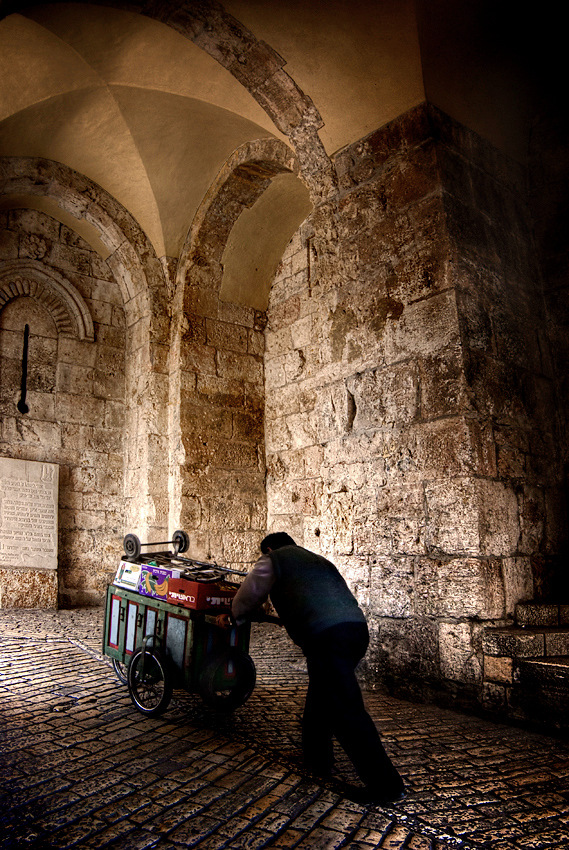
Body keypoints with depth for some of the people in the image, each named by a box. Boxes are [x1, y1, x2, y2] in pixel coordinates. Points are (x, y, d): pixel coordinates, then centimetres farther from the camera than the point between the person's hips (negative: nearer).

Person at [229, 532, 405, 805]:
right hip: (357, 626, 8)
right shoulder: (317, 560, 34)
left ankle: (385, 784, 2)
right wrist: (284, 617, 54)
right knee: (321, 699, 25)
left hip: (326, 635, -8)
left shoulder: (274, 560, 13)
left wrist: (238, 617, 40)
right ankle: (316, 758, 38)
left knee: (347, 712, -2)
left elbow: (244, 603, 17)